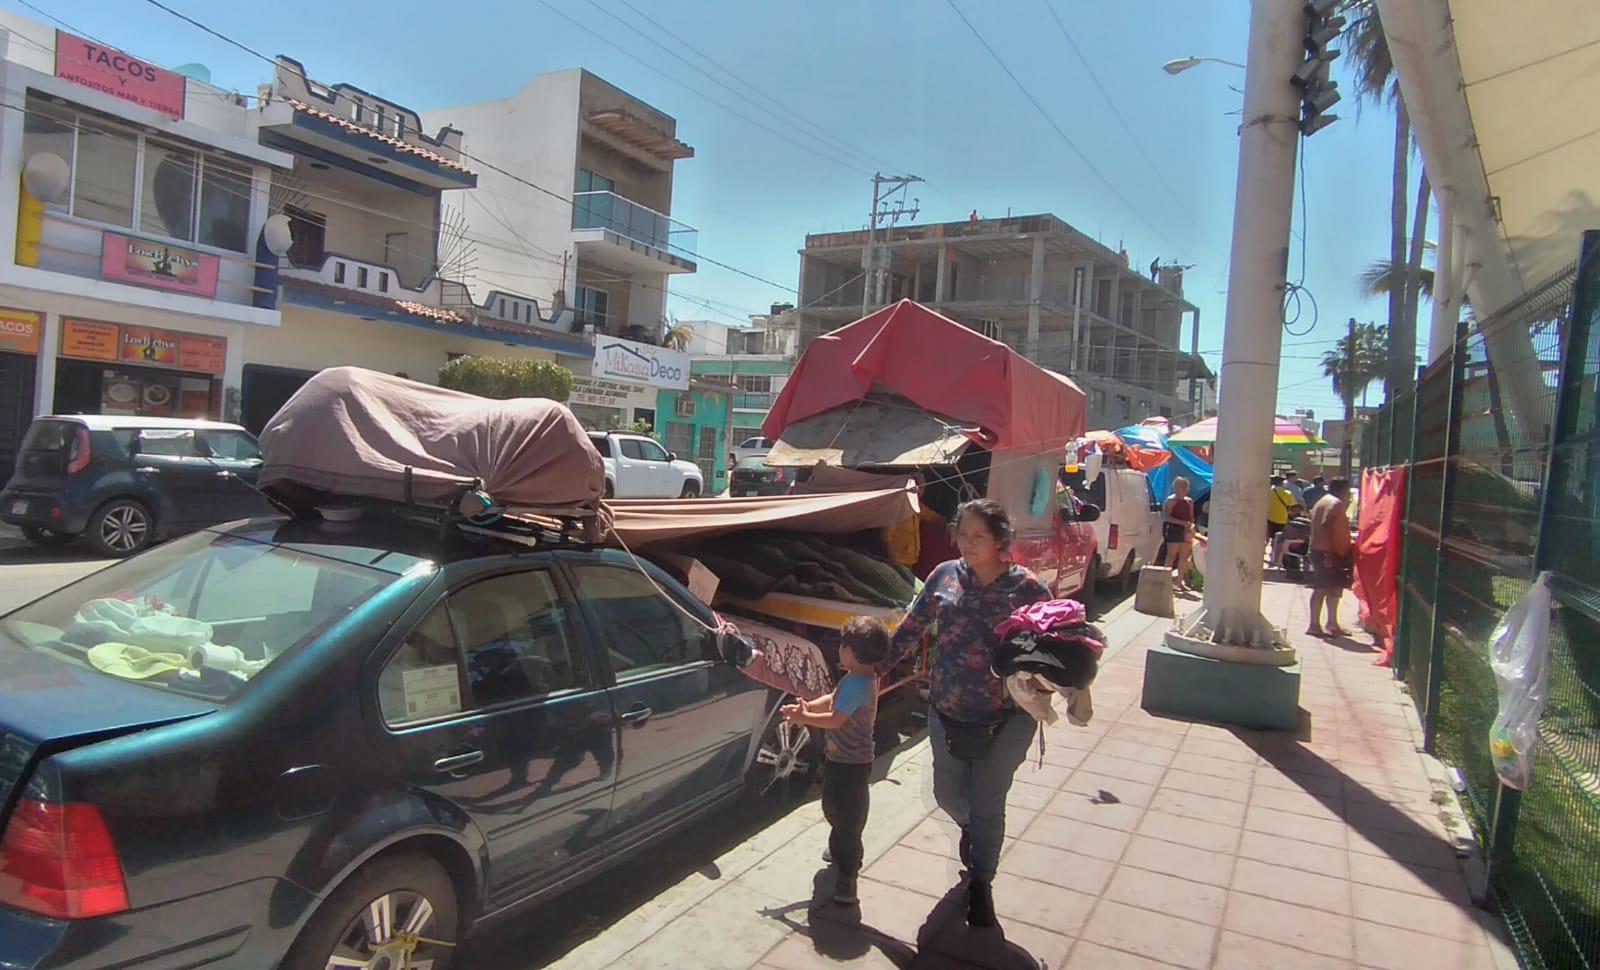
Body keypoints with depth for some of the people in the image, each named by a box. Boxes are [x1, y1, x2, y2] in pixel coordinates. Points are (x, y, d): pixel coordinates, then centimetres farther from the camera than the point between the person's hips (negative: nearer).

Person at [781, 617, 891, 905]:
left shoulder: (856, 684, -28)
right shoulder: (864, 678, 4)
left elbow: (835, 719, -28)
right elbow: (833, 700, 10)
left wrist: (805, 718, -14)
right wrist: (807, 707, -4)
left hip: (849, 764, -11)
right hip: (842, 759, 11)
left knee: (847, 817, -2)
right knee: (835, 809, 28)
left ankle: (846, 880, 8)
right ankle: (844, 852, 48)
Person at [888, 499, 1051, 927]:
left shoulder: (1027, 589, -13)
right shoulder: (946, 575, -3)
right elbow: (911, 629, 6)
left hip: (1003, 722, -3)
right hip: (946, 714, 4)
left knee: (987, 806, 9)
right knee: (947, 794, 19)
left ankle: (980, 884, 34)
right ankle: (971, 829, 55)